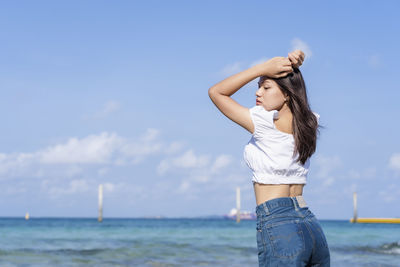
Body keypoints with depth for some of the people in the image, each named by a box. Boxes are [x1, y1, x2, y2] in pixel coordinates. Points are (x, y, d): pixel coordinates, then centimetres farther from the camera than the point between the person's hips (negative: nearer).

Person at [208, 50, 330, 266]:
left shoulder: (267, 123, -7)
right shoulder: (307, 124, 11)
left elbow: (216, 92, 3)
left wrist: (264, 68, -2)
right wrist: (293, 66, 12)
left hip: (277, 228, -8)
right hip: (313, 227, 8)